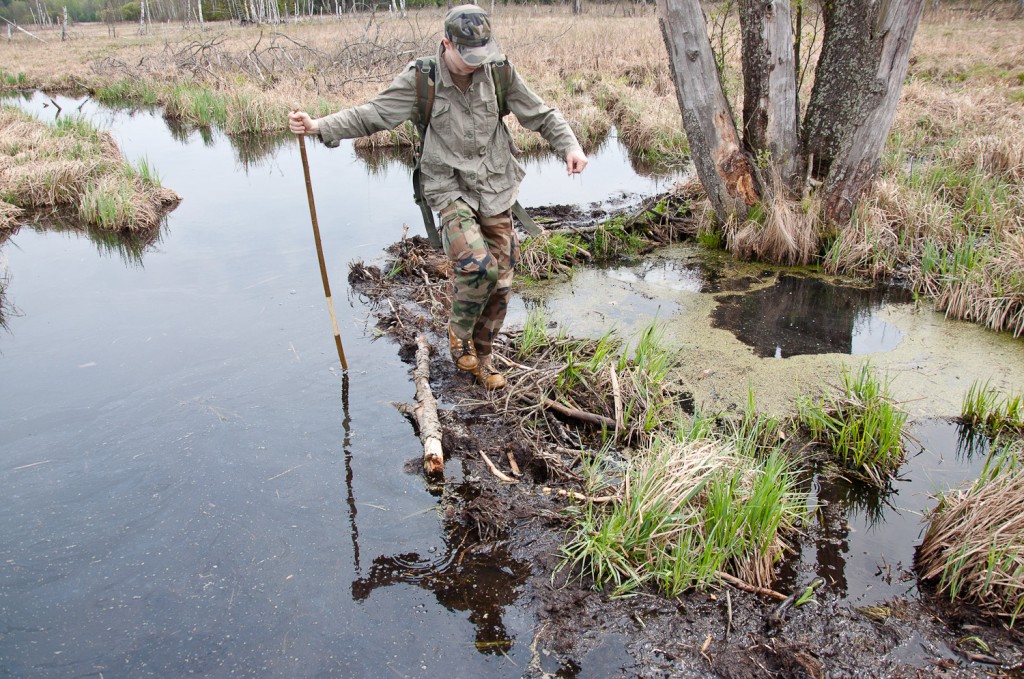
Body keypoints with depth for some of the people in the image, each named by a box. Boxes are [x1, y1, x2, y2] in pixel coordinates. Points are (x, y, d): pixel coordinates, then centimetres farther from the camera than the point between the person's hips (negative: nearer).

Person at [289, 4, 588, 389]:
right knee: (478, 265, -25)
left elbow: (541, 115, 6)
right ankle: (459, 334, 4)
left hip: (495, 190, 3)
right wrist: (318, 126, -19)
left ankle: (481, 356, 26)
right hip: (449, 189, -3)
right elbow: (371, 115, -7)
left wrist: (570, 146, -11)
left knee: (499, 283, 5)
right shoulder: (421, 80, -8)